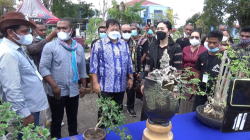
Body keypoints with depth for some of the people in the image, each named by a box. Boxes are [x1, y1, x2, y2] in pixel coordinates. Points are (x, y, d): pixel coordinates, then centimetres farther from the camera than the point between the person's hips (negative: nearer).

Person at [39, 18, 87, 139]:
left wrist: (84, 86, 9)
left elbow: (82, 68, 9)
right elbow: (43, 68, -11)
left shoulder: (78, 47, 5)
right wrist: (54, 86, -18)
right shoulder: (50, 46, -8)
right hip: (57, 92, -3)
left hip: (73, 91, 4)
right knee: (56, 120, 12)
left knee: (73, 119, 19)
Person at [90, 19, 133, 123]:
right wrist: (95, 83, -12)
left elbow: (129, 63, 14)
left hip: (121, 85, 5)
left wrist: (130, 78, 11)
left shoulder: (124, 44, 10)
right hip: (105, 86, -4)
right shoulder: (99, 44, -5)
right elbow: (94, 65, -8)